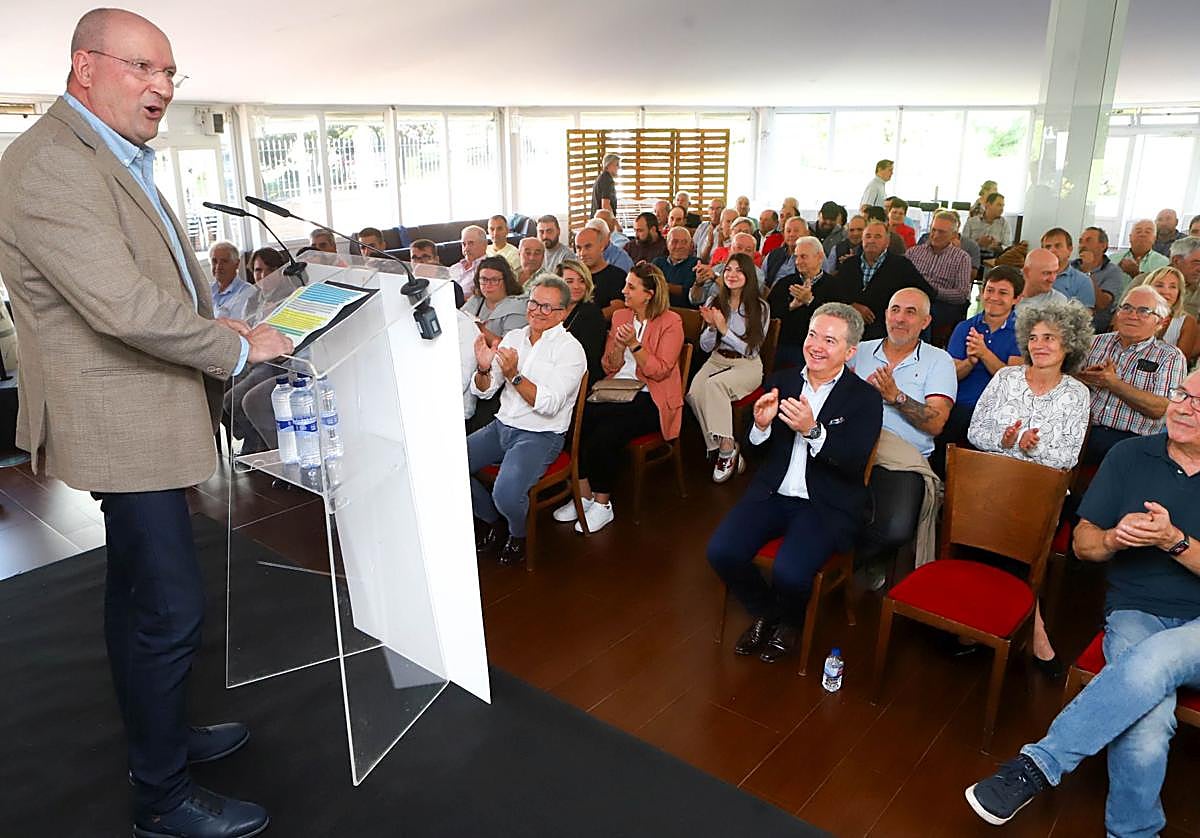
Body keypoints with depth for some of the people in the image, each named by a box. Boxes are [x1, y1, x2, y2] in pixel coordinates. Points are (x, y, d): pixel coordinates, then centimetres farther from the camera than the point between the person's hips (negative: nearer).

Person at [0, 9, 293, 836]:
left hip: (144, 417, 11)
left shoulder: (118, 161, 15)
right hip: (124, 425, -11)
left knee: (139, 595, 21)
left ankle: (161, 733, 39)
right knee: (171, 608, -3)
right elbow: (124, 305, -27)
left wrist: (212, 326, 7)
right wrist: (237, 348, -16)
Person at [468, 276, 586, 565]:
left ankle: (518, 535, 9)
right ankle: (491, 520, 13)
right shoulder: (513, 337, 10)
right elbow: (483, 391, 9)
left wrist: (514, 375, -28)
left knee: (506, 494, -29)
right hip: (501, 425, 6)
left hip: (541, 436, -6)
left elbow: (550, 404, -20)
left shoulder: (570, 349, -8)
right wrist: (484, 369, -13)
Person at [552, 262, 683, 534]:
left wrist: (634, 344, -17)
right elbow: (609, 367, 13)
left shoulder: (670, 322, -3)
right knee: (579, 419, -23)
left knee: (605, 432, -29)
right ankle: (584, 496, -10)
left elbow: (660, 371, -10)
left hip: (649, 399, -5)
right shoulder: (620, 317, 14)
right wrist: (619, 345, -6)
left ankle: (602, 504, -11)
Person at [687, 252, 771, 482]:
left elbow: (752, 349, -5)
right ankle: (726, 447, -18)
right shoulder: (714, 303, 9)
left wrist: (724, 329, -15)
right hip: (717, 361, 4)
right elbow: (705, 347, 9)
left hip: (747, 365, -4)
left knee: (715, 384, -36)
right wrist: (712, 326, -11)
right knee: (694, 393, -29)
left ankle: (726, 449, -28)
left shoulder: (760, 307, -2)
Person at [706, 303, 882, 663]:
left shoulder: (865, 398, -3)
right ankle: (763, 613, 14)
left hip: (826, 505, -4)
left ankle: (787, 623, 11)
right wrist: (761, 424, -14)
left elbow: (855, 464, -15)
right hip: (771, 494, 4)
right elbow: (752, 449, 9)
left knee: (789, 572, -28)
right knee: (721, 552, -18)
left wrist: (813, 431, -29)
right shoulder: (780, 381, 8)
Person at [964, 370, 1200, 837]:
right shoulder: (1130, 457, 9)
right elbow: (1083, 543, 11)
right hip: (1136, 613, 1)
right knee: (1145, 728, -31)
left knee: (1153, 660, -38)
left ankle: (1038, 764, -31)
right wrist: (1114, 539, -11)